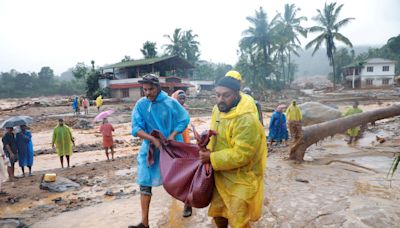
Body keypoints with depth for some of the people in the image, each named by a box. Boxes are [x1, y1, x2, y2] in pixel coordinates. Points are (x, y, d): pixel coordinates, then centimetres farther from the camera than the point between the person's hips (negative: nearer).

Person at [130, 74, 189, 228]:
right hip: (150, 148, 2)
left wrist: (172, 135, -18)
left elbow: (184, 120, -5)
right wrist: (153, 139, -25)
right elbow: (136, 128, -12)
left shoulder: (170, 102, -13)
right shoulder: (140, 104, -8)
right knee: (145, 183, 2)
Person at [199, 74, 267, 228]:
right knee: (217, 212, 23)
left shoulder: (247, 120, -28)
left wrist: (212, 159, -25)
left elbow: (241, 154, -30)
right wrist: (208, 149, -2)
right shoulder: (217, 109, 0)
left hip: (241, 180, -7)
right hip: (221, 175, 8)